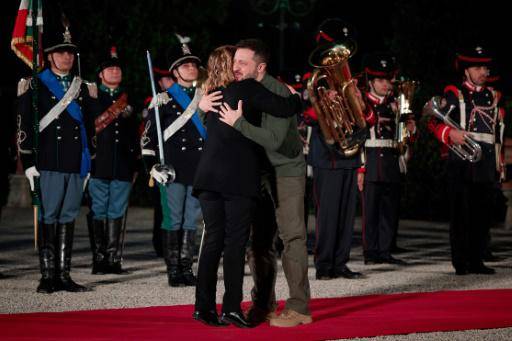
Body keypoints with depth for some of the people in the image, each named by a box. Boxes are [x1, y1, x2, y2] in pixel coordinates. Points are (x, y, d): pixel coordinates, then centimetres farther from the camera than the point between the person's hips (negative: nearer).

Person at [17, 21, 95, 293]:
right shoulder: (35, 85, 0)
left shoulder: (82, 87, 16)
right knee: (48, 217, -4)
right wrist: (28, 162, -10)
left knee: (68, 217, 7)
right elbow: (25, 126, -4)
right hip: (49, 163, -5)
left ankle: (64, 275, 10)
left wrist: (88, 163, 17)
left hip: (77, 164, 5)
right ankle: (47, 277, -2)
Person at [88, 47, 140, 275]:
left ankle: (114, 259, 4)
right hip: (98, 166, -3)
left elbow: (135, 135, 18)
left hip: (123, 168, 3)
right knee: (98, 212, -1)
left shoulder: (128, 101, 17)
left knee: (117, 213, 2)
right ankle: (99, 260, 2)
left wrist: (136, 165, 14)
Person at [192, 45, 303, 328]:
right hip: (239, 177, -6)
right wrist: (298, 98, 10)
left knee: (213, 240, 8)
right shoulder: (247, 88, -4)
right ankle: (231, 307, -5)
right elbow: (285, 108, -9)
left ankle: (204, 306, 6)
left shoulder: (212, 95, 15)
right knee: (235, 242, -3)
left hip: (209, 175, 6)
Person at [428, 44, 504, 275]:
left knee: (483, 213, 5)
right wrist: (450, 133, -25)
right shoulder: (454, 94, 1)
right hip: (462, 164, -5)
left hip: (487, 164, 5)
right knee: (461, 213, -4)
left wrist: (498, 162, 18)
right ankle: (461, 263, -1)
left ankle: (476, 261, 11)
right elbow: (434, 122, -6)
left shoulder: (493, 96, 18)